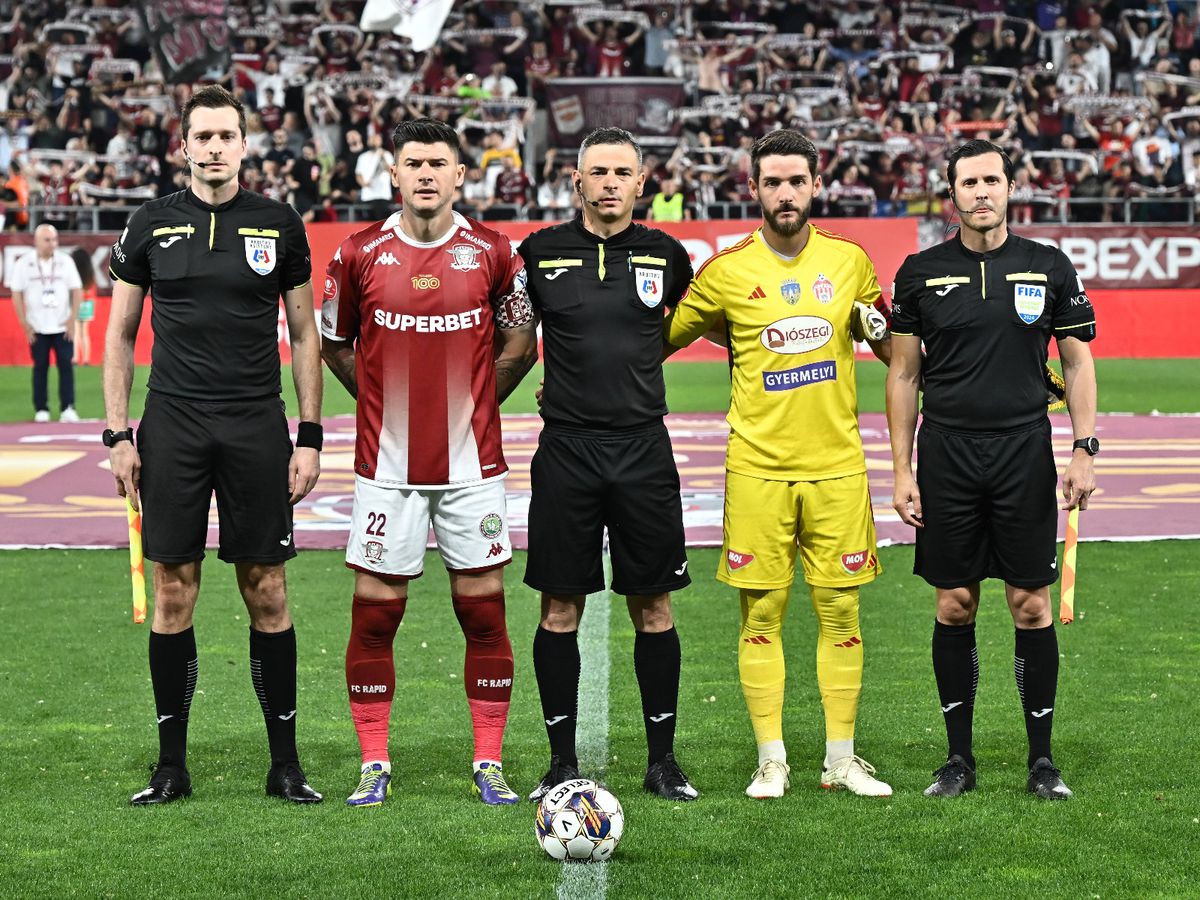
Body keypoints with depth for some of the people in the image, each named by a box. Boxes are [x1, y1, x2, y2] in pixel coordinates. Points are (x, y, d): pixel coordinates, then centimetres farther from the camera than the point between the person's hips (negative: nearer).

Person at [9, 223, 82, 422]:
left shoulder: (65, 261, 2)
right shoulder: (24, 264, -1)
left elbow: (77, 291, 5)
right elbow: (17, 295, 1)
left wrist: (72, 320, -4)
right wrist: (25, 325, -4)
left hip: (63, 327, 1)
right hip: (37, 329, -1)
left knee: (66, 366, -5)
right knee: (40, 367, 2)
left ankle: (68, 409, -4)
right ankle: (41, 410, 9)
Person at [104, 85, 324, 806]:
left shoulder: (279, 224, 4)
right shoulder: (152, 226, 5)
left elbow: (305, 334, 8)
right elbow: (121, 334, 9)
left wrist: (310, 437, 2)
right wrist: (118, 435, 1)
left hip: (257, 428, 0)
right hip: (172, 427, 0)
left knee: (267, 592, 2)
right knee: (174, 593, 2)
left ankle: (285, 761, 10)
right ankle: (172, 765, 11)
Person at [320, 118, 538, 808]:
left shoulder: (492, 253, 1)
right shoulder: (361, 254, 0)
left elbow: (521, 344, 13)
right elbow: (334, 344, 13)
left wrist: (470, 404, 9)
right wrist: (391, 402, 10)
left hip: (472, 463, 0)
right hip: (387, 465, 0)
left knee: (484, 613, 3)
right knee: (375, 614, 1)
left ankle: (490, 764, 11)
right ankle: (374, 764, 11)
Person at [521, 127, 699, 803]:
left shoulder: (666, 256, 3)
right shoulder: (541, 253, 1)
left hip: (644, 449, 1)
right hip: (565, 450, -1)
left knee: (654, 606, 4)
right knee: (561, 606, 2)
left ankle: (663, 759, 13)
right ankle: (563, 762, 11)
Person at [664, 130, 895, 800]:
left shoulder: (850, 260, 6)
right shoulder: (727, 272, 0)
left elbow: (893, 351, 22)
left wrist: (879, 329, 3)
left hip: (837, 465, 2)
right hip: (758, 468, -1)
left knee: (840, 612, 4)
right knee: (762, 614, 1)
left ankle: (842, 759, 13)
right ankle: (772, 761, 10)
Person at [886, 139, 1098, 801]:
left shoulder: (1049, 268, 4)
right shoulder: (921, 273, 4)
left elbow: (1077, 362, 8)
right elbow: (904, 374, 7)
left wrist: (1084, 449, -1)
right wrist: (901, 472, 2)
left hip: (1025, 454, 0)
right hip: (946, 455, 0)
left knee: (1032, 606, 1)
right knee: (954, 606, 4)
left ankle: (1042, 759, 10)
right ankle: (959, 758, 13)